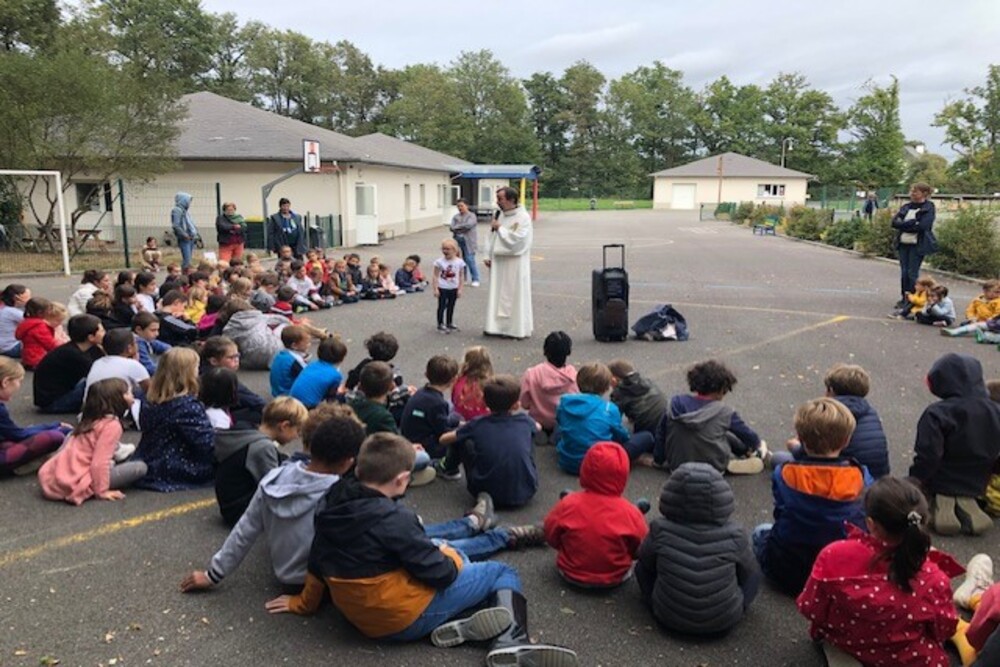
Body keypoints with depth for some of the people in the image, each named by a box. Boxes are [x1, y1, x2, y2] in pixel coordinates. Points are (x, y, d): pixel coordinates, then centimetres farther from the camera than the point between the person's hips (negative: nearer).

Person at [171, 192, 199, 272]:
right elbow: (175, 226, -17)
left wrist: (195, 233, 12)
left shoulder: (185, 210, 17)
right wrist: (185, 235, -17)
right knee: (186, 260, -12)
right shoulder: (177, 210, -9)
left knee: (188, 260, 10)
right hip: (184, 239, -9)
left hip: (191, 239, 9)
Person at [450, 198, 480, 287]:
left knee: (470, 260, -8)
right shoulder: (455, 217, 15)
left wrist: (457, 227, -7)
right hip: (457, 241, 5)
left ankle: (475, 280, 0)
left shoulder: (471, 216, 0)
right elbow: (452, 227, 2)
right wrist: (463, 228, -13)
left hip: (468, 242, -5)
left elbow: (468, 225, -17)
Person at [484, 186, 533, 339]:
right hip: (499, 263, 7)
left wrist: (500, 228, -16)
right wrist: (490, 257, 8)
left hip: (514, 265, -7)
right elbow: (494, 238, 16)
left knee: (514, 295, 0)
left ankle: (516, 328, 10)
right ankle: (498, 326, 17)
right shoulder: (502, 215, 11)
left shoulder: (523, 217, -13)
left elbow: (518, 239, -23)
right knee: (497, 294, 9)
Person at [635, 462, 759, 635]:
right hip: (724, 621, 0)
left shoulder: (661, 531, -18)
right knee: (754, 573, 22)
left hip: (669, 617, 0)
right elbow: (749, 571, 2)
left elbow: (645, 560, 4)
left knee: (642, 566, 20)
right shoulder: (733, 536, -19)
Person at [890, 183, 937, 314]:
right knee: (904, 272, 6)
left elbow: (923, 226, -17)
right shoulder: (906, 207, 13)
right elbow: (895, 222, 0)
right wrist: (912, 223, -12)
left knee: (912, 273, -6)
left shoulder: (928, 208, -3)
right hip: (903, 244, 5)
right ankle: (903, 299, 16)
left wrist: (904, 225, -9)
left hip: (917, 245, -5)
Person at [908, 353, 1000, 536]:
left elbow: (927, 456, -24)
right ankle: (967, 503, 0)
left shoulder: (936, 414, -25)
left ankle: (940, 503, -9)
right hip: (975, 485, 5)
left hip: (940, 484, -5)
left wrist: (915, 480, -8)